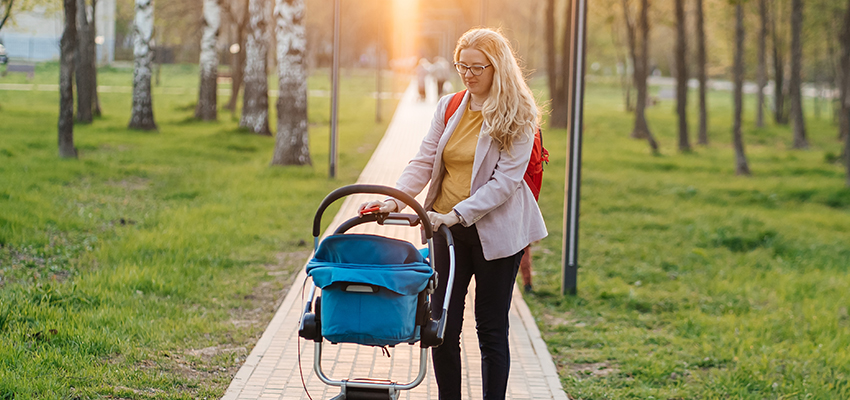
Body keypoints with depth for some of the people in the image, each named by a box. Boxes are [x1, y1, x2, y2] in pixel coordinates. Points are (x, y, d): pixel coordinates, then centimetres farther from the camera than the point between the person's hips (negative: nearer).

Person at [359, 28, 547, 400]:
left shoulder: (517, 117, -8)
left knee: (491, 328, 3)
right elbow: (424, 162, 3)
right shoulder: (448, 108, 7)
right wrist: (396, 198, -15)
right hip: (448, 230, 4)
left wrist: (458, 214, -24)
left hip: (494, 231, -4)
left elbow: (506, 180, -15)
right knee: (442, 324, 3)